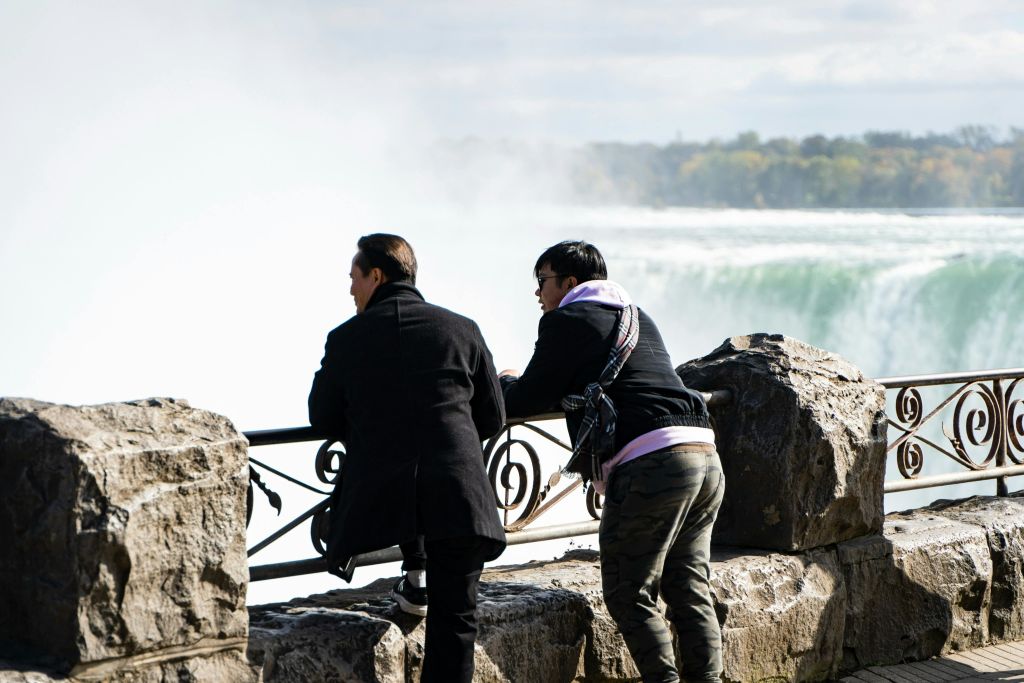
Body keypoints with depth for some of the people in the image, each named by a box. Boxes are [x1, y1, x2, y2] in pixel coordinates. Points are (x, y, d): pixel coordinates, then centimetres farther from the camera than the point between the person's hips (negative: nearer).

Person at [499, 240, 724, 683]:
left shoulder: (567, 321, 3)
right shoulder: (638, 318, 28)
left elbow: (528, 401, 6)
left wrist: (504, 384, 27)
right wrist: (524, 387, 38)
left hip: (649, 464, -8)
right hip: (704, 453, 8)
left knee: (629, 596, 0)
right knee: (690, 590, 12)